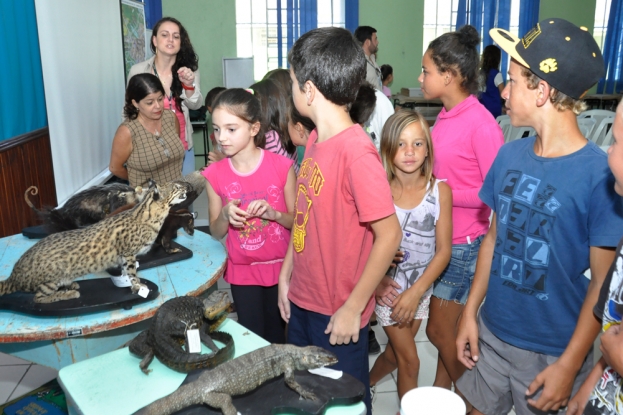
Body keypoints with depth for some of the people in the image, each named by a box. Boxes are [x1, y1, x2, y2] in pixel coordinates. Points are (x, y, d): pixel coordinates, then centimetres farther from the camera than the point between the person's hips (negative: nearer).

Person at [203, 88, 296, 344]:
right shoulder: (215, 174, -7)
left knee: (278, 338, 14)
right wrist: (225, 216, -19)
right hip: (243, 271, 1)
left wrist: (273, 214, -23)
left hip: (280, 267, -1)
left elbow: (297, 221, -4)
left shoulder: (281, 167, -13)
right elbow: (216, 232, 2)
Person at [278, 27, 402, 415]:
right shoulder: (316, 140, 2)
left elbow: (389, 236, -22)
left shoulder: (357, 153, -24)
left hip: (338, 314, -7)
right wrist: (286, 275, 10)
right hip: (302, 302, 8)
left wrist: (353, 308, -18)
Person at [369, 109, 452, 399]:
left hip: (420, 288, 3)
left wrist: (415, 292, -15)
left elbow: (443, 250, -10)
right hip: (388, 288, -2)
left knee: (394, 353, 19)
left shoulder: (440, 191, -12)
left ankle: (365, 385, 48)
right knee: (409, 360, 5)